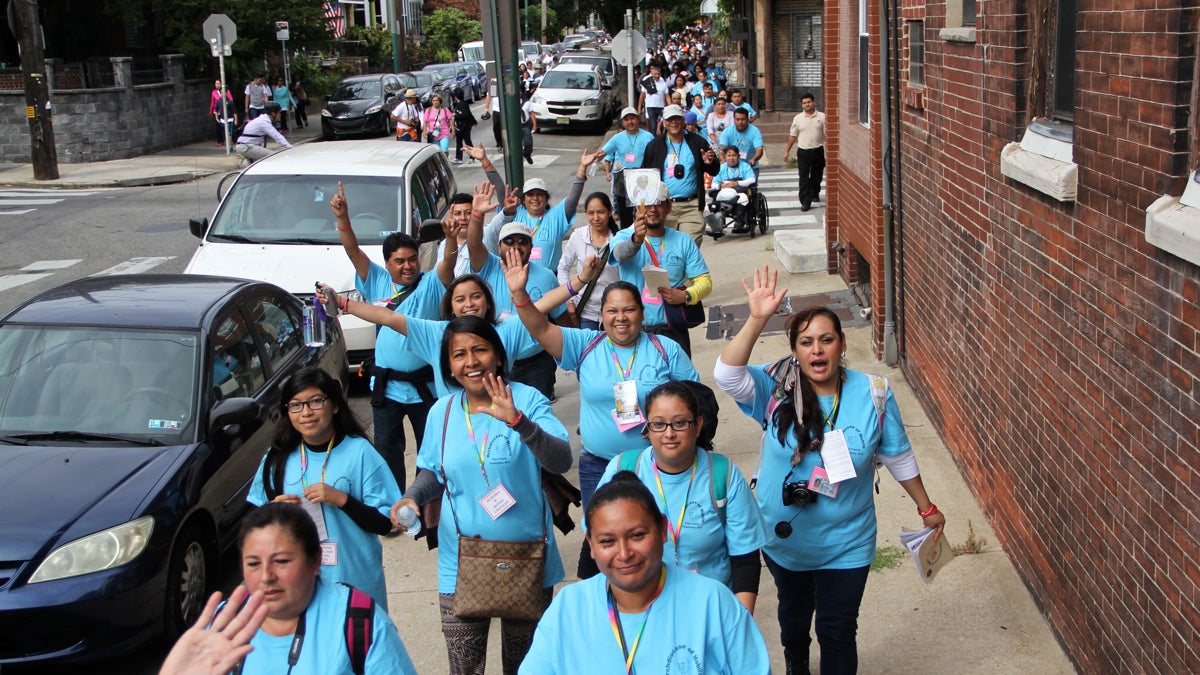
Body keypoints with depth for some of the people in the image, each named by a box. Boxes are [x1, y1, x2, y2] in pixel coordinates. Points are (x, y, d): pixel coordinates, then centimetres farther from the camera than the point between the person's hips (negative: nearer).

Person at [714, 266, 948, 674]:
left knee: (838, 631, 4)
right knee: (795, 611, 27)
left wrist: (926, 508, 6)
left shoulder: (873, 395, -13)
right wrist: (757, 320, -42)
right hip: (784, 537, 2)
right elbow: (727, 375, -33)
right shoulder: (778, 389, -15)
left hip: (846, 544, -2)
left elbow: (898, 457, -1)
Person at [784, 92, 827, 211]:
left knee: (817, 176, 15)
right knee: (804, 178, -7)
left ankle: (814, 194, 38)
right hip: (803, 151, -1)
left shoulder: (822, 117, 0)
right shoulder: (798, 118, 2)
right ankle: (805, 202, -9)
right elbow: (792, 136, 9)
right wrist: (787, 151, 9)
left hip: (818, 151, 1)